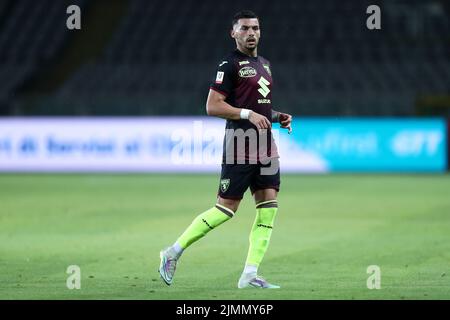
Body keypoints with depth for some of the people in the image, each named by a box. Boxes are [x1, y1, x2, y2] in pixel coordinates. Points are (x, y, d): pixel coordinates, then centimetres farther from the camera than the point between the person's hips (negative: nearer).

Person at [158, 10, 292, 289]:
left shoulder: (265, 64, 18)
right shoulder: (230, 65, -8)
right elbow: (212, 106, -14)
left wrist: (278, 117, 12)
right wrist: (248, 114, -21)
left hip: (266, 145, 8)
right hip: (240, 143, -8)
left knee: (269, 207, -2)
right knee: (226, 208, -8)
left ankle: (250, 275, -2)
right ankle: (173, 253, 5)